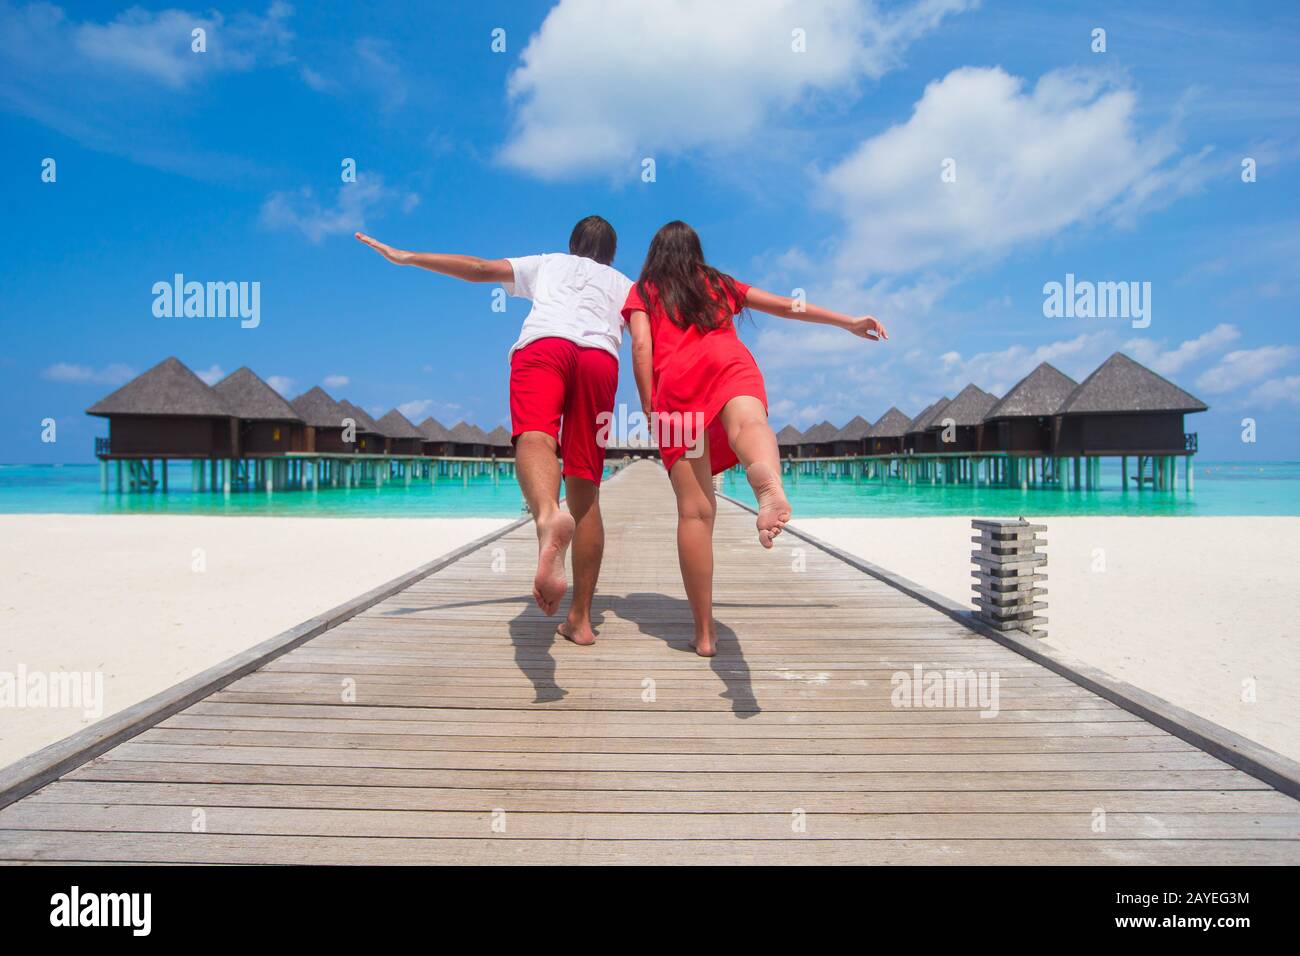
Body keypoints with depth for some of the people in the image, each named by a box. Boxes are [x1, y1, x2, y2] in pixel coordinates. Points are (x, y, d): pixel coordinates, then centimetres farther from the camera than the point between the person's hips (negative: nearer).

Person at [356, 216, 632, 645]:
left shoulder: (547, 263, 35)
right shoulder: (624, 284, 37)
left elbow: (480, 268, 24)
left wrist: (407, 257, 26)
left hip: (543, 341, -1)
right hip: (600, 357, 1)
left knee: (534, 437, -28)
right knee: (585, 492, 2)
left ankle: (549, 516, -63)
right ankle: (581, 619, 2)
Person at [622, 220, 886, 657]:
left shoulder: (642, 291, 28)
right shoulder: (719, 283, 34)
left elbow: (641, 346, 9)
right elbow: (785, 306, 36)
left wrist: (649, 407, 7)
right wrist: (849, 322, 42)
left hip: (675, 383, -1)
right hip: (729, 361, 1)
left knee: (695, 510, -3)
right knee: (747, 423, -33)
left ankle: (704, 633, -2)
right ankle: (770, 489, -72)